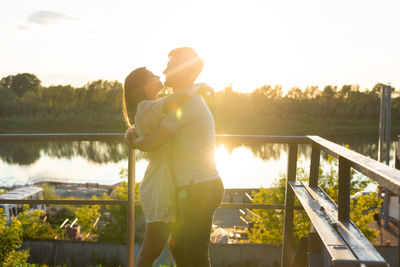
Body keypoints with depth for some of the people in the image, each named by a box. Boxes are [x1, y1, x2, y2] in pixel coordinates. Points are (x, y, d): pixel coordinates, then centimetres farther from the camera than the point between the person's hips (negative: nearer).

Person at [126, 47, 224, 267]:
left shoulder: (182, 103, -16)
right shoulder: (194, 101, 17)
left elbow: (152, 144, -18)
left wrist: (134, 141, 4)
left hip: (198, 189, -10)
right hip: (203, 186, 10)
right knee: (178, 246, 21)